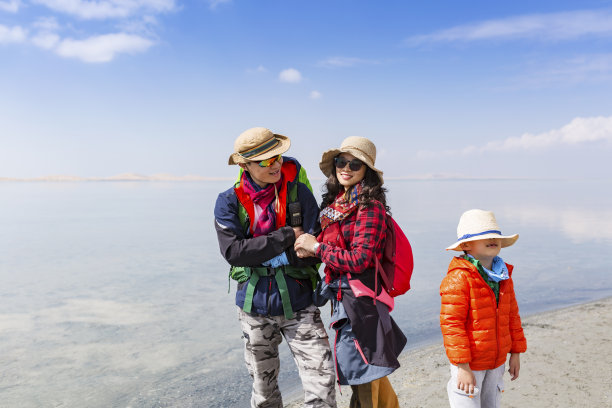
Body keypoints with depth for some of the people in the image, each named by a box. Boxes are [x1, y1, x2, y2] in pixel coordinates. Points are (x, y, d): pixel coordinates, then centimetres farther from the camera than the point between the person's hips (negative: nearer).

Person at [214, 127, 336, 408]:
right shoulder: (229, 202, -5)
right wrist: (287, 237, -18)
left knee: (322, 385, -6)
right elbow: (233, 252, -18)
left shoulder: (298, 192, -6)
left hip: (298, 304, -1)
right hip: (255, 307, 1)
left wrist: (261, 255, -14)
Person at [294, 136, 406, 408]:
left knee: (364, 384, 5)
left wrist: (316, 246, -14)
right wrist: (310, 248, -5)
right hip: (342, 297, 8)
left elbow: (359, 259, -21)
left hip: (359, 302, -8)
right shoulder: (336, 203, 9)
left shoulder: (370, 207, -16)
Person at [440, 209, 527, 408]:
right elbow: (450, 323, -22)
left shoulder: (504, 276, 5)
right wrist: (463, 367, -21)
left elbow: (512, 315, 15)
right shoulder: (458, 278, -21)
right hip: (469, 364, -7)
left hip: (497, 362, 7)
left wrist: (515, 353, 15)